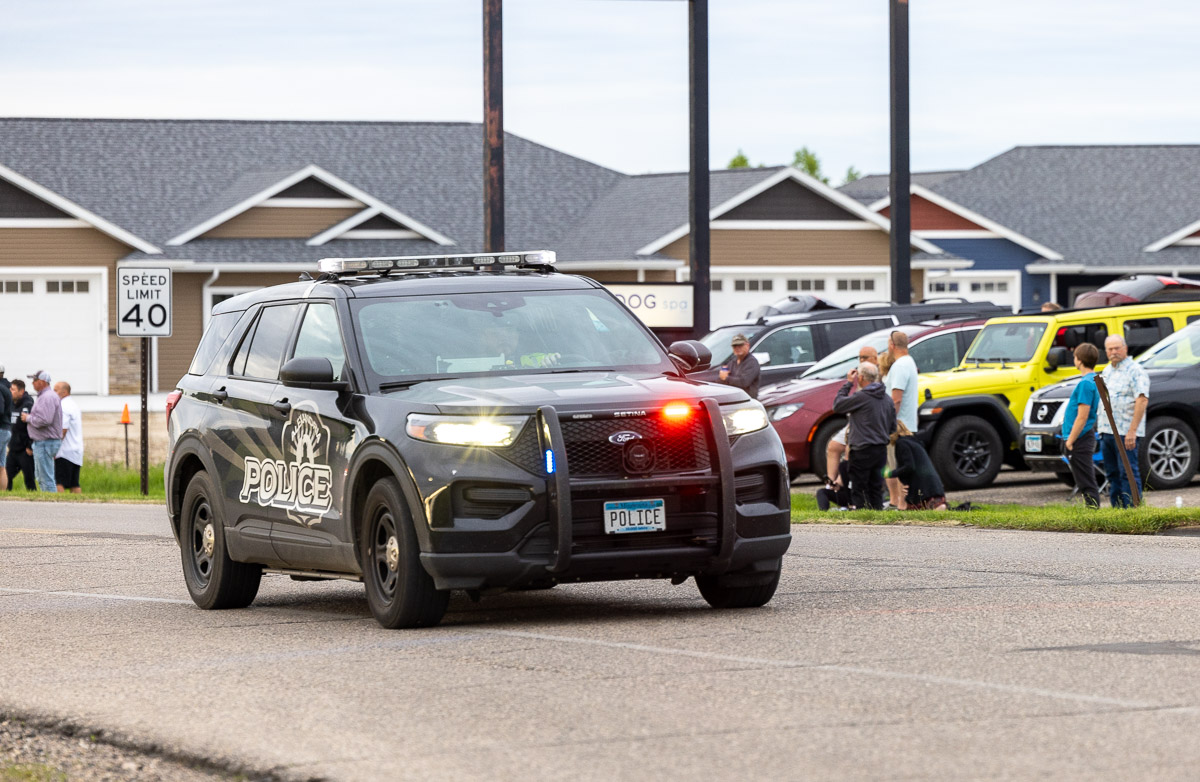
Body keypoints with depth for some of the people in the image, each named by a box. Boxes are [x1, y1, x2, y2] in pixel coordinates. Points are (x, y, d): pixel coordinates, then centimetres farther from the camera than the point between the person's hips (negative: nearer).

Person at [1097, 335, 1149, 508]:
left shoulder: (1135, 370, -8)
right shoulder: (1106, 371, 18)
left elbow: (1142, 400, -16)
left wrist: (1132, 431, -23)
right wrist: (1100, 429, 18)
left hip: (1125, 432, -8)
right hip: (1106, 430, 8)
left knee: (1128, 473, -10)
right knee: (1112, 474, 9)